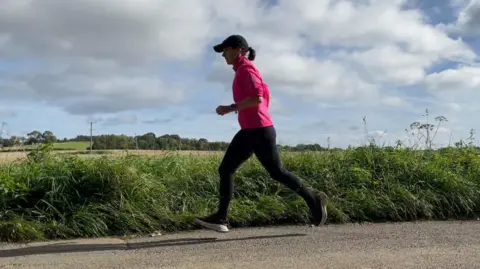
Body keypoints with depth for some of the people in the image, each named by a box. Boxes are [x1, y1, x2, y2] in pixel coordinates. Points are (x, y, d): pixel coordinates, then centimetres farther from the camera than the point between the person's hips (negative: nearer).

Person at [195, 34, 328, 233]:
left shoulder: (246, 69, -11)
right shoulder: (243, 70, 18)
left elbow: (257, 98, -24)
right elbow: (264, 91, 25)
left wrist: (230, 108, -19)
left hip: (259, 130, -10)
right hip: (248, 131, 10)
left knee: (277, 172, -1)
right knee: (225, 170, 3)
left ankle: (314, 200, 15)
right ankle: (220, 219, 3)